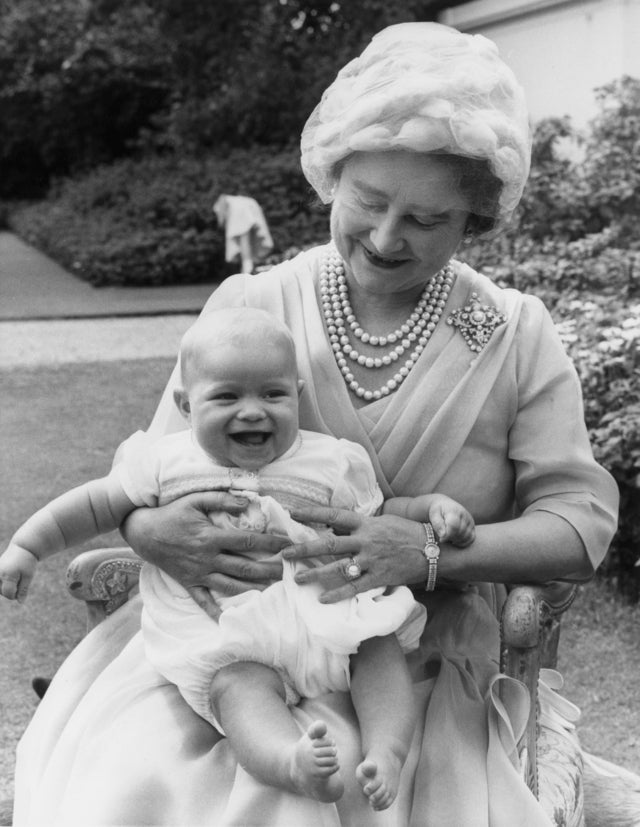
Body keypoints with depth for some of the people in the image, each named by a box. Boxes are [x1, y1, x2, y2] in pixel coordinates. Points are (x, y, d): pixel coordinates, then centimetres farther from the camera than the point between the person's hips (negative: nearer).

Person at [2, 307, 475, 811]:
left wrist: (434, 506, 2)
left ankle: (388, 752, -28)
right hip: (229, 643, -3)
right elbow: (98, 504, 16)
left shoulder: (332, 462, 11)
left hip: (325, 613, 3)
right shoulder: (166, 464, 9)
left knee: (379, 643, -21)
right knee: (237, 685, -32)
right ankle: (292, 764, -55)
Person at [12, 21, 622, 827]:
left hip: (422, 669, 0)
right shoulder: (247, 306, 0)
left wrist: (433, 551, -22)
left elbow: (583, 519, -4)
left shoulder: (518, 336, -2)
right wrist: (150, 531, -21)